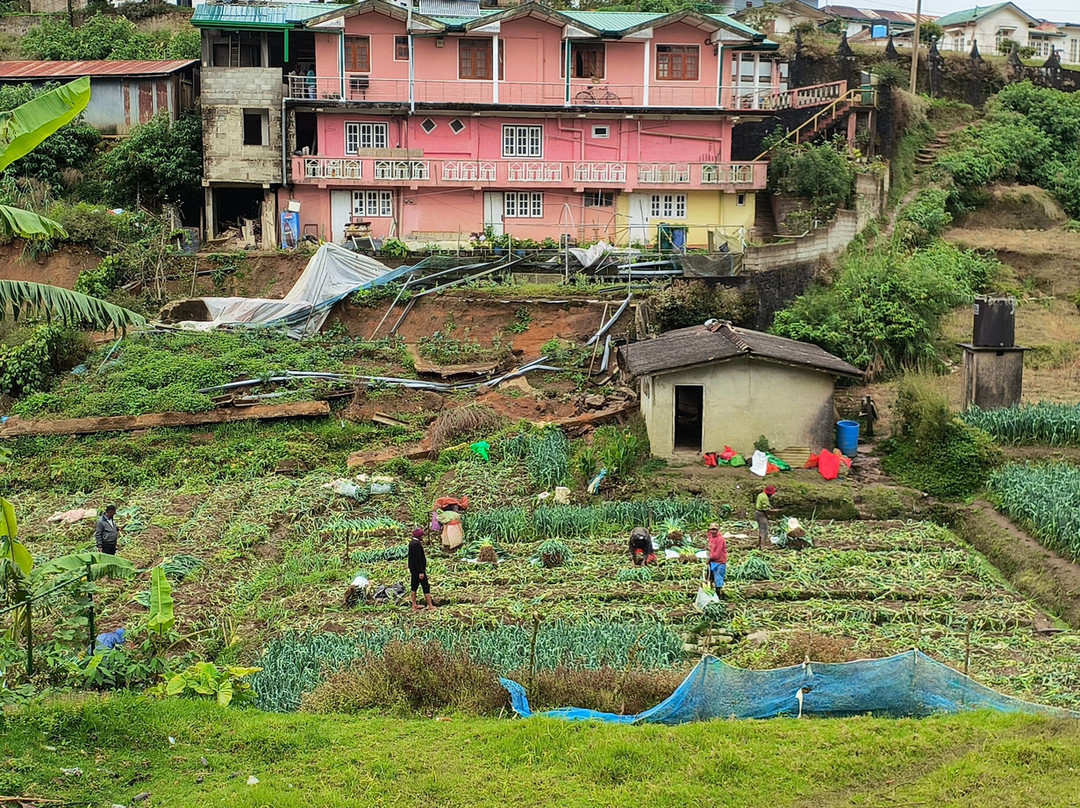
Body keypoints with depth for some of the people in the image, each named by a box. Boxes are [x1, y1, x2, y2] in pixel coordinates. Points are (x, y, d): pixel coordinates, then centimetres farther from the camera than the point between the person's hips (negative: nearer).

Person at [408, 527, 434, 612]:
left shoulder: (411, 543, 9)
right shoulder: (416, 544, -22)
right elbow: (417, 559, -25)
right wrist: (421, 572, -23)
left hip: (413, 569, 10)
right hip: (418, 570, -10)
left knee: (414, 587, 14)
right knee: (426, 587, -3)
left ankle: (414, 606, 20)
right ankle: (430, 606, 0)